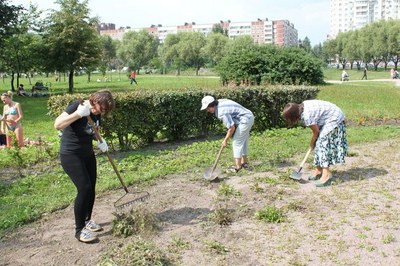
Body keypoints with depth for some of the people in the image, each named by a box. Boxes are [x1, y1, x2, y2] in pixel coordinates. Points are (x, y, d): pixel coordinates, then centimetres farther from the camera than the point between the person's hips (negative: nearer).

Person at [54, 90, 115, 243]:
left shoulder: (96, 114, 3)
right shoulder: (76, 106, -18)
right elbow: (57, 125, -27)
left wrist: (101, 141, -1)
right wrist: (78, 113, -35)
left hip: (88, 154, 8)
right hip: (70, 155, -8)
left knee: (91, 188, 9)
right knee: (84, 188, -14)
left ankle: (87, 221, 30)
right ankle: (79, 230, -1)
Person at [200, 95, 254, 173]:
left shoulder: (222, 113, -25)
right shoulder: (220, 102, 3)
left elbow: (231, 128, -22)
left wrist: (225, 140, -10)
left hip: (245, 121, -10)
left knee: (237, 143, -5)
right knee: (243, 142, 18)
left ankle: (237, 166, -1)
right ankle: (244, 163, 28)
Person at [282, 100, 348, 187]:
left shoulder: (307, 116, -27)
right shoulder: (302, 106, -1)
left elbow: (316, 131, -14)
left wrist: (312, 143, 3)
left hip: (334, 120, -10)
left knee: (323, 143, -14)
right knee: (320, 143, 10)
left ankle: (326, 175, -16)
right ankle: (318, 170, 19)